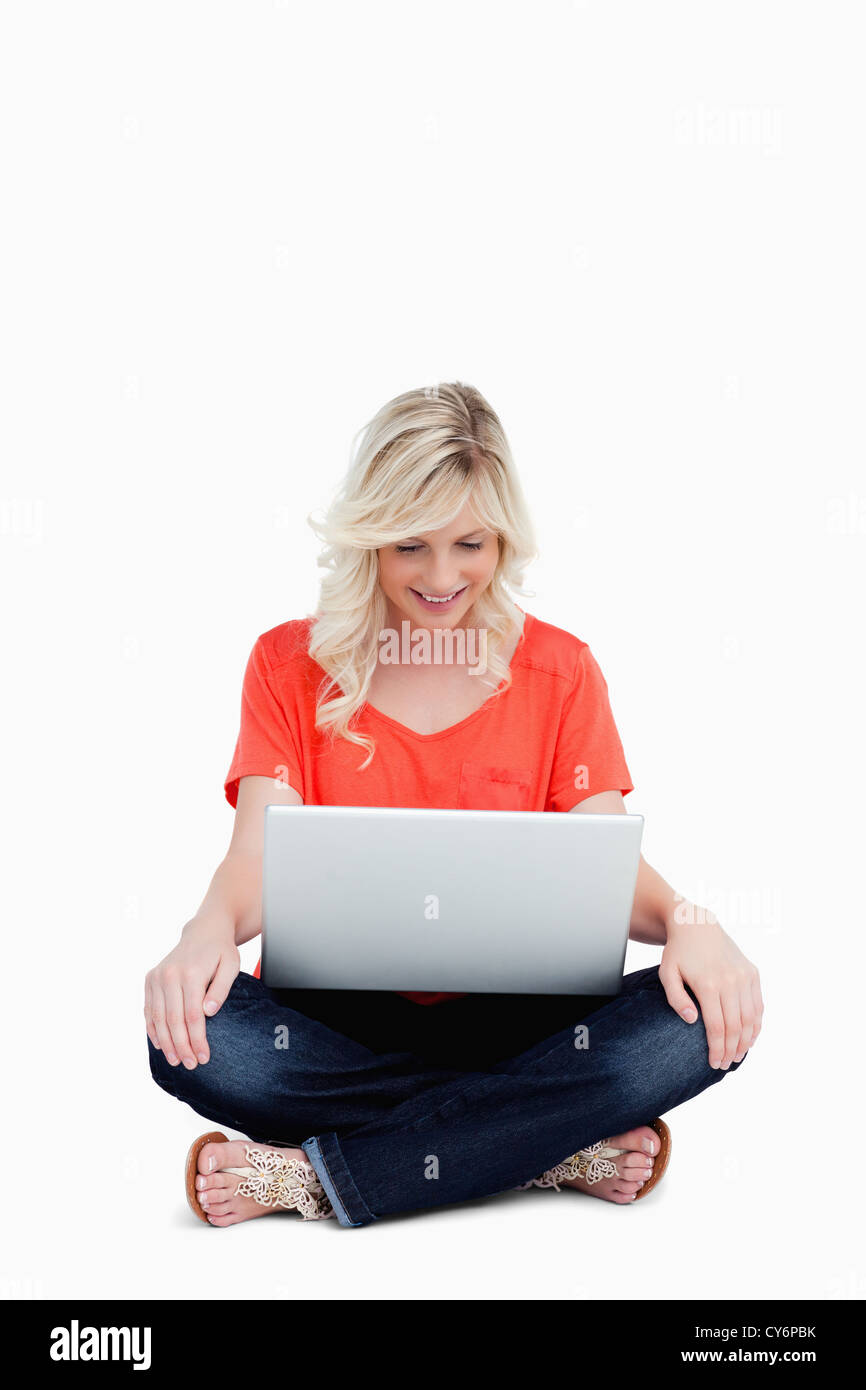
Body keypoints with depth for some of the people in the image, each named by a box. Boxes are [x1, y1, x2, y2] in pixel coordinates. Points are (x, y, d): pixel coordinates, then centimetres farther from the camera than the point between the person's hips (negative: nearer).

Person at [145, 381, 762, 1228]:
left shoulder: (560, 671, 4)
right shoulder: (289, 665, 3)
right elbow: (257, 858, -7)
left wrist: (683, 920, -25)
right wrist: (211, 928, -31)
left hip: (512, 1017, 1)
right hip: (336, 1022, 0)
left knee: (696, 1022, -29)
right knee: (191, 1039, -32)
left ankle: (315, 1177, -24)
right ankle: (562, 1149, -23)